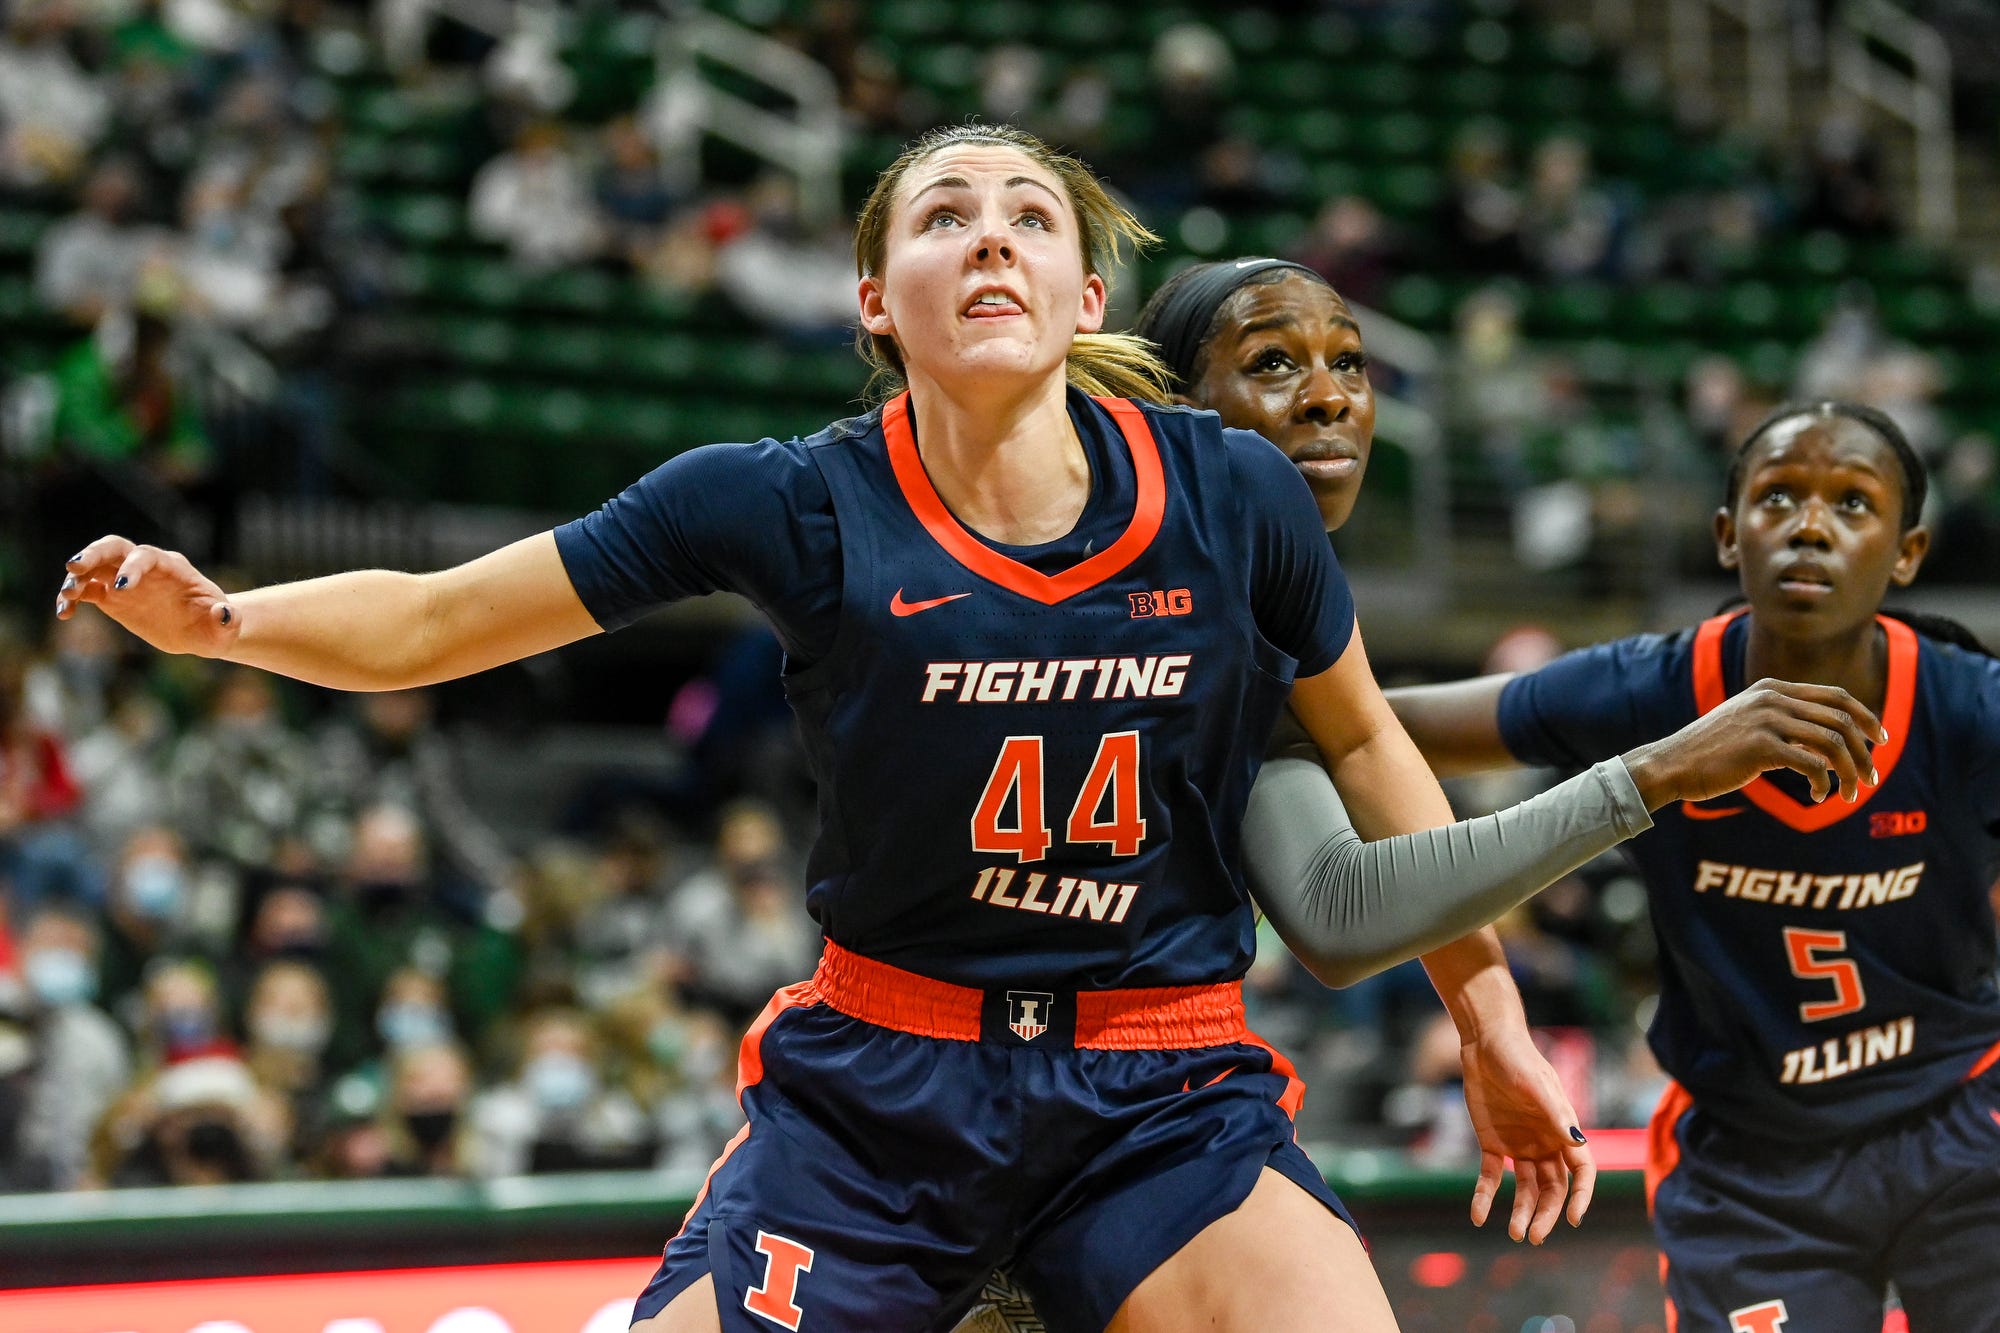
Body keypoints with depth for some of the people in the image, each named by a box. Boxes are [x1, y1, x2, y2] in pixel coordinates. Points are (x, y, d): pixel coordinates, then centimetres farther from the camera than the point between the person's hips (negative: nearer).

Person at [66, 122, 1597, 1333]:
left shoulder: (1233, 495, -5)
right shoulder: (797, 506, -8)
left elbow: (1361, 738, 12)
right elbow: (428, 621, -4)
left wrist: (1489, 1009, 16)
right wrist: (221, 618, -21)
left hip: (1166, 1094, 0)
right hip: (879, 1082, 0)